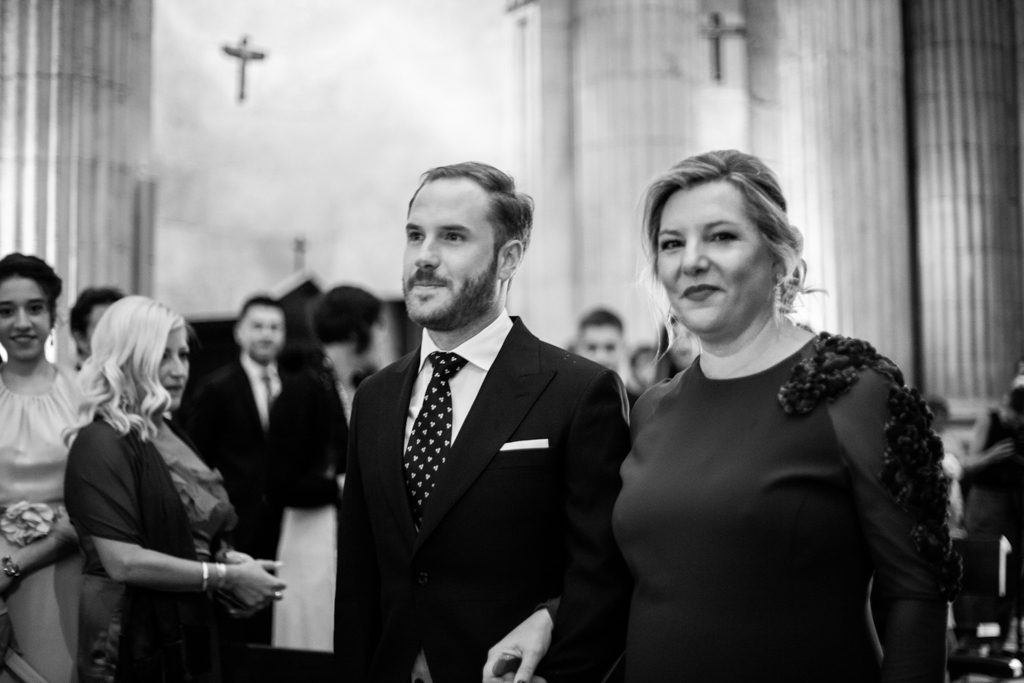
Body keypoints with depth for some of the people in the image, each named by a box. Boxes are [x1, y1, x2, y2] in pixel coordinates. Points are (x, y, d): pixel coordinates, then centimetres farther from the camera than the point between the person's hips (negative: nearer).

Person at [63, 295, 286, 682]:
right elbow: (122, 561, -22)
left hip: (191, 632, 8)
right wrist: (226, 576, -18)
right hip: (135, 642, -8)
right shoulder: (102, 444, -15)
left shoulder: (171, 435, 10)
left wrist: (229, 559, 2)